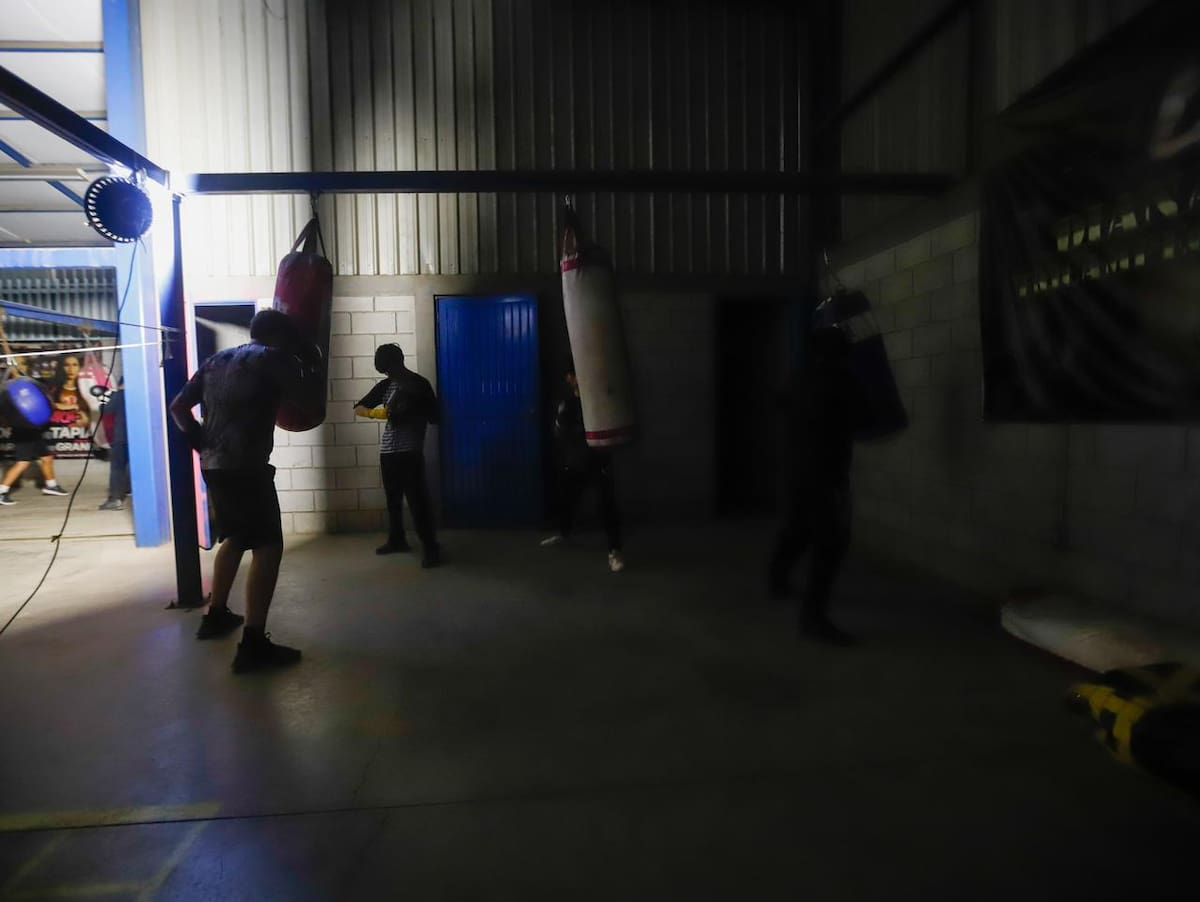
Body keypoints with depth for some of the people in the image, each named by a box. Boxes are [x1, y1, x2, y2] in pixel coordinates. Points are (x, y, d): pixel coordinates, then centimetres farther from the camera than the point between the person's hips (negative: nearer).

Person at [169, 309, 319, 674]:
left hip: (213, 465, 8)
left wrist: (200, 441, 14)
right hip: (246, 467, -8)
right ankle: (253, 643, -11)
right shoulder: (274, 358, -4)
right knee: (268, 547, -7)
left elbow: (178, 406, 16)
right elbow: (304, 395, 2)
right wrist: (311, 364, 17)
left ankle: (216, 615, 36)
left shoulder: (216, 359, 17)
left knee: (235, 537, 25)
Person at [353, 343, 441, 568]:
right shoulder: (385, 385, 12)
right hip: (387, 451, 6)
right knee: (393, 499, 15)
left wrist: (410, 413, -18)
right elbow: (358, 408, 11)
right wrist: (376, 413, -10)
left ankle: (430, 547, -5)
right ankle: (396, 540, 31)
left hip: (411, 452, -6)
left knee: (418, 500, -9)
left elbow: (434, 418, -3)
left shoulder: (420, 384, -1)